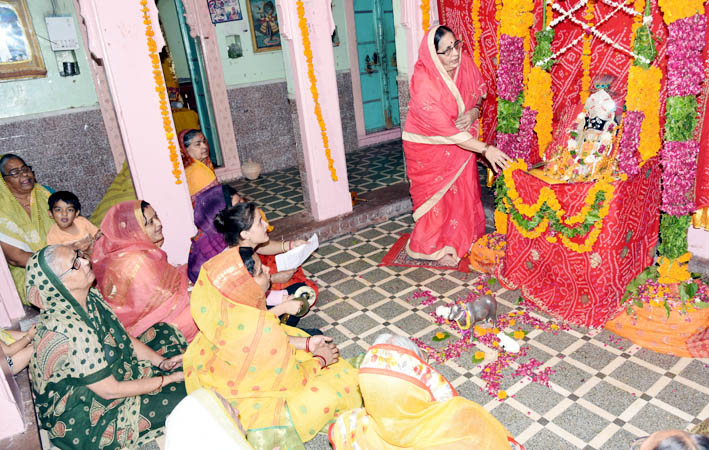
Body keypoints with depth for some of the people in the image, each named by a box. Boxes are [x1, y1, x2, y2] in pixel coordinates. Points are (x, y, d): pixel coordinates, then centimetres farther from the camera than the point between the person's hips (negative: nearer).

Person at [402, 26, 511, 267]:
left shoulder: (464, 62, -14)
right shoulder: (424, 84, -33)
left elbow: (480, 88, 7)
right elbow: (446, 130, -34)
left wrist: (475, 110, -16)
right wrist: (485, 149, -36)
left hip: (462, 139, 6)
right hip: (429, 145, -5)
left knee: (463, 189, 13)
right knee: (437, 193, 7)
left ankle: (462, 239, 34)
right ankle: (435, 247, 27)